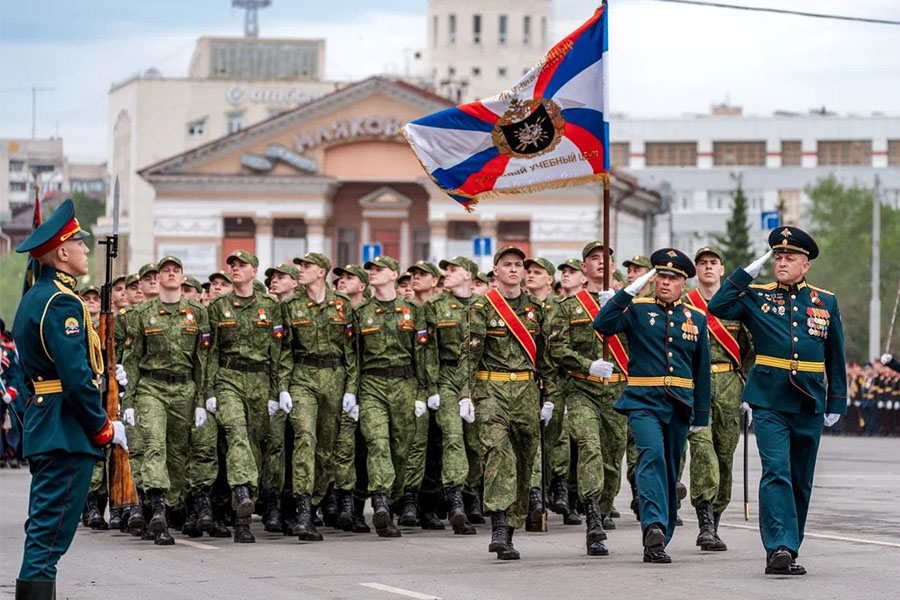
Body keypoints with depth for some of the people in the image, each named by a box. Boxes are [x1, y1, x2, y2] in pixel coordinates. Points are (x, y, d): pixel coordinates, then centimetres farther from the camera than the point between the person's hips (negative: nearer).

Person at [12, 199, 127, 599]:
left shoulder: (33, 297, 17)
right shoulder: (62, 302, -16)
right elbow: (76, 376, -21)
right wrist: (104, 428, -12)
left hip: (42, 427, 10)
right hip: (68, 434, -10)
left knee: (43, 531, 13)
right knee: (50, 535, -10)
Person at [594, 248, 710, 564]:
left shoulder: (696, 318, 12)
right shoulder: (637, 309, 3)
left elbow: (702, 369, 15)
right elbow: (602, 325, -14)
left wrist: (701, 415, 13)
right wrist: (629, 291, -16)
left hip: (680, 405, 4)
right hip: (643, 401, -4)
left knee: (671, 470, 8)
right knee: (652, 455, -25)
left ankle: (658, 542, 16)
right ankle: (654, 526, -38)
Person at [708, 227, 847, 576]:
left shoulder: (826, 302, 9)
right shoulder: (757, 297, 5)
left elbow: (835, 357, 13)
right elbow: (718, 307, -10)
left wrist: (836, 403, 10)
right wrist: (748, 272, -6)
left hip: (809, 403, 3)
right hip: (770, 402, -3)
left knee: (801, 480, 8)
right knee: (776, 472, -16)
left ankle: (787, 550, 18)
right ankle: (779, 549, -22)